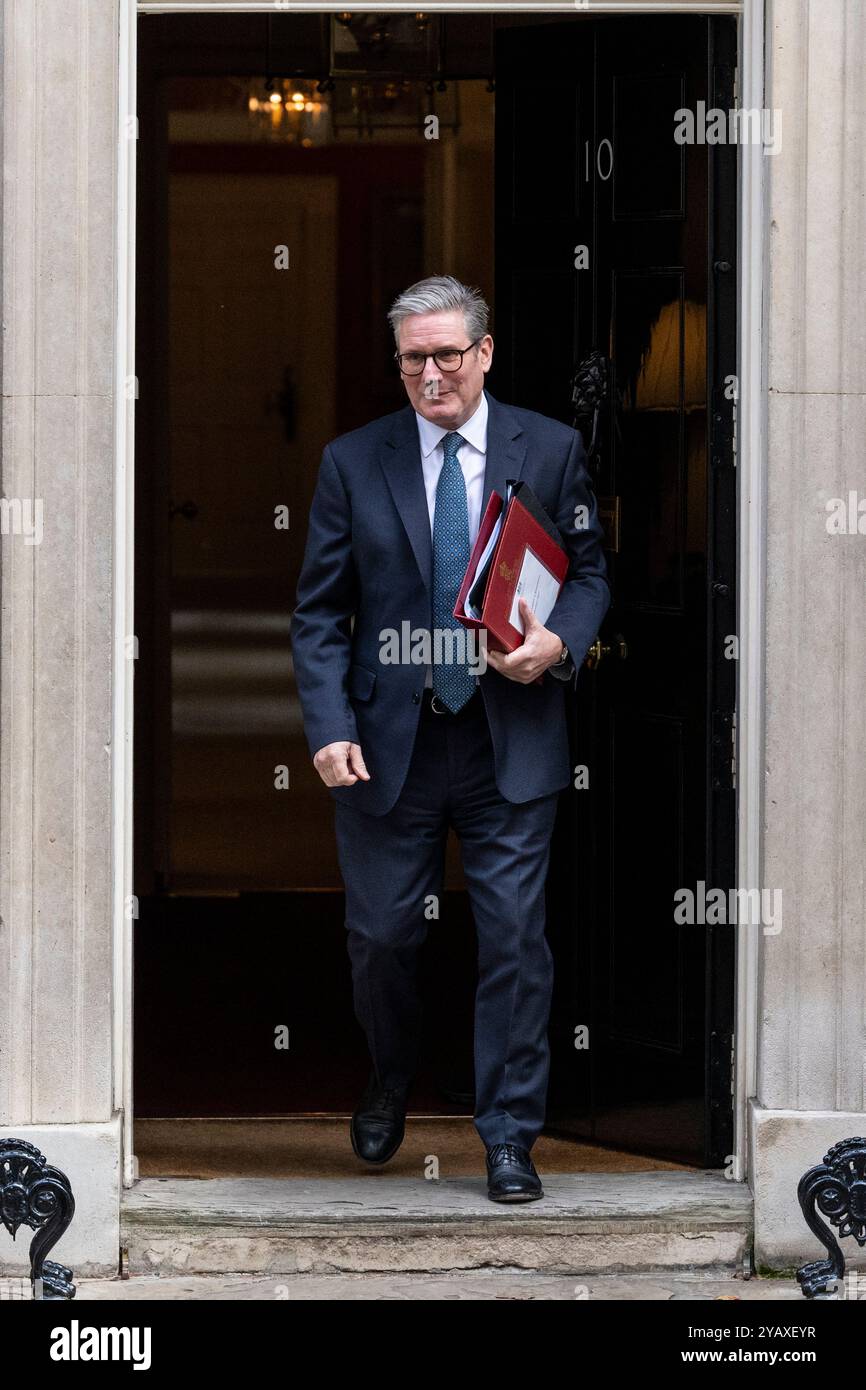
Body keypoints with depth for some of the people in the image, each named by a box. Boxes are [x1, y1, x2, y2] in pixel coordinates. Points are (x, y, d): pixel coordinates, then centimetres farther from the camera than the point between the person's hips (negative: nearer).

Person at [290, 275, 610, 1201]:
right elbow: (319, 612, 3)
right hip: (389, 742, 1)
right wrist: (329, 729, -9)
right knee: (381, 935, 9)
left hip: (512, 738, -1)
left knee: (515, 939, -2)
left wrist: (559, 643, -12)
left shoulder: (550, 450, 2)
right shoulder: (352, 463, 2)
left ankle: (509, 1135, 9)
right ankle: (390, 1085, 37)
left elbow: (589, 571, 9)